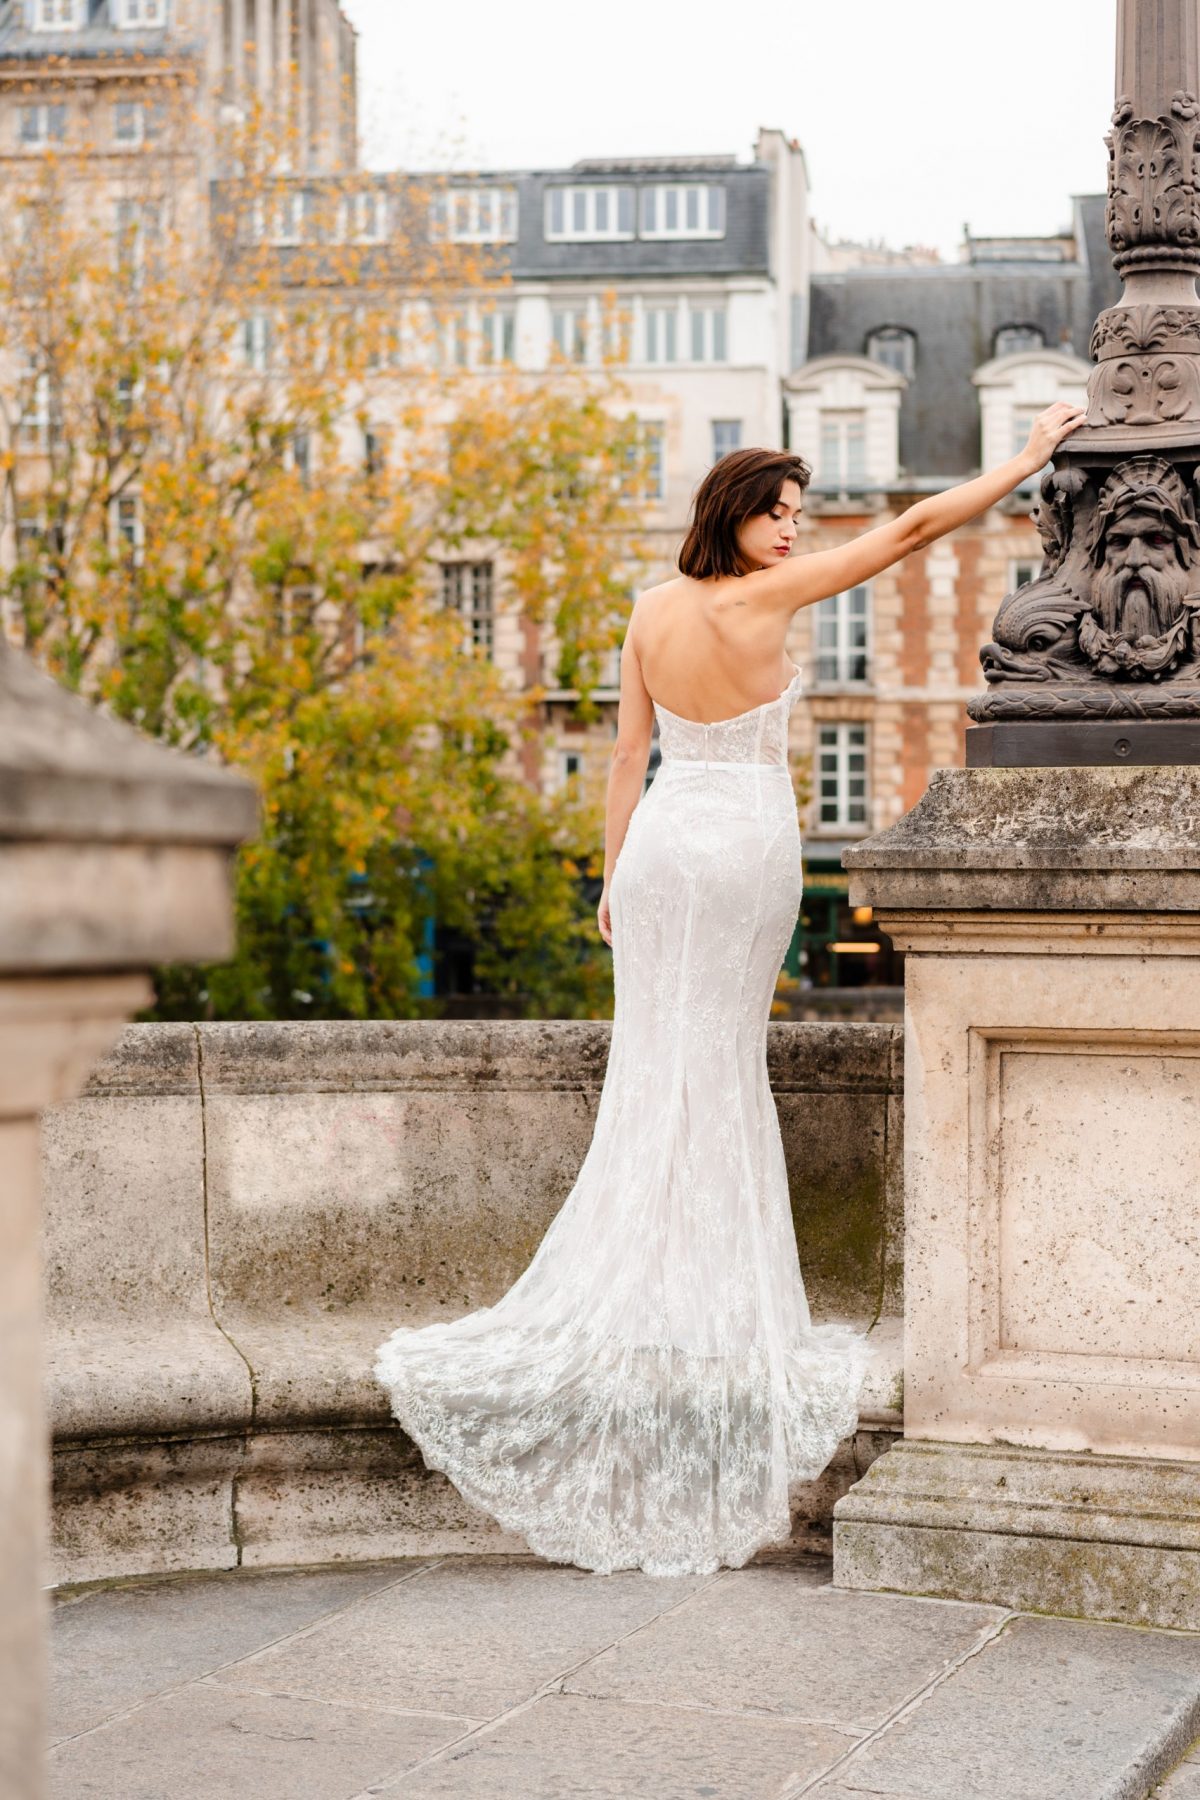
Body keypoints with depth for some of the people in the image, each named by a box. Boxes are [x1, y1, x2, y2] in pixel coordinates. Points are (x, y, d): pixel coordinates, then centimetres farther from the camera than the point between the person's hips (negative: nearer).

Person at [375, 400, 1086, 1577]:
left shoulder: (651, 608, 4)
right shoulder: (766, 597, -11)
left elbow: (630, 747, 8)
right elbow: (913, 526, -8)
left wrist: (613, 870, 14)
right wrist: (1027, 460, 0)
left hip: (661, 839, 5)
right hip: (748, 844, -5)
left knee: (657, 1067, 8)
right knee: (722, 1068, 3)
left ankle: (648, 1298, 11)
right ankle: (708, 1306, 9)